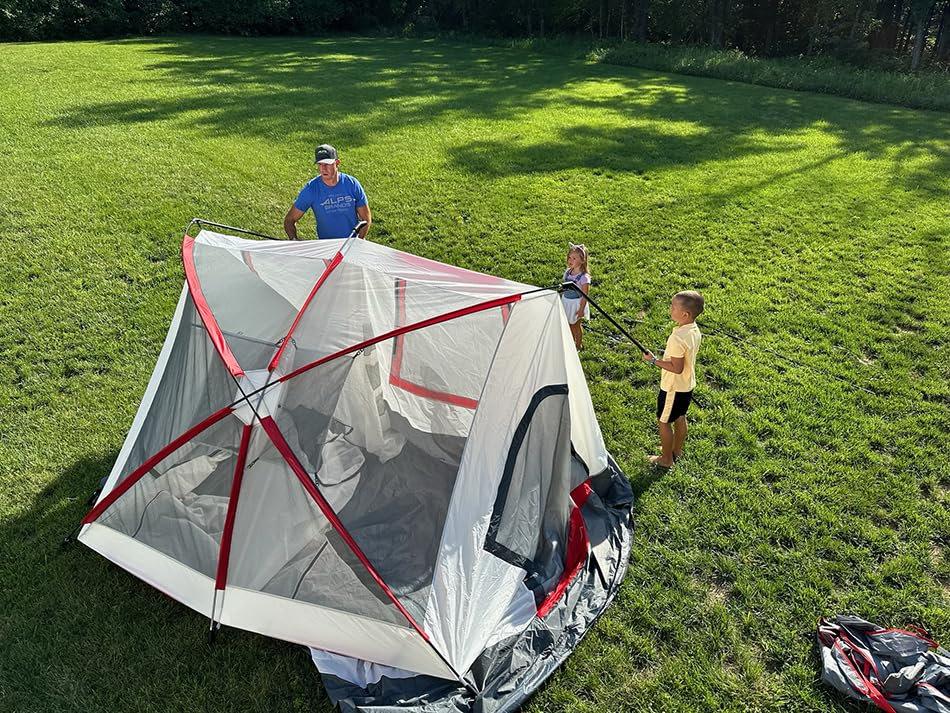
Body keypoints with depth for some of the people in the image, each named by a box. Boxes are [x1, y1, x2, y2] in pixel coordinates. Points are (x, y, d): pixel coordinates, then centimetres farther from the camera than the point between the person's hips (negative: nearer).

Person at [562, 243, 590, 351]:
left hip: (576, 303, -6)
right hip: (566, 302, 6)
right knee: (569, 325, 17)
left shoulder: (583, 277, -22)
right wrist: (561, 301, 15)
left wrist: (581, 309, -18)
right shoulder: (567, 272, -2)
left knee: (576, 325, 10)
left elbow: (585, 295, -18)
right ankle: (571, 343, 36)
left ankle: (579, 345, 29)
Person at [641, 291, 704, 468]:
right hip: (687, 385, 9)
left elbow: (677, 368, -29)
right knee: (679, 418, 24)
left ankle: (666, 459, 22)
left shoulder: (678, 338, -33)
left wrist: (654, 360, -22)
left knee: (664, 421, 9)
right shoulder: (695, 330, -4)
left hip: (673, 388, -9)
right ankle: (677, 450, 41)